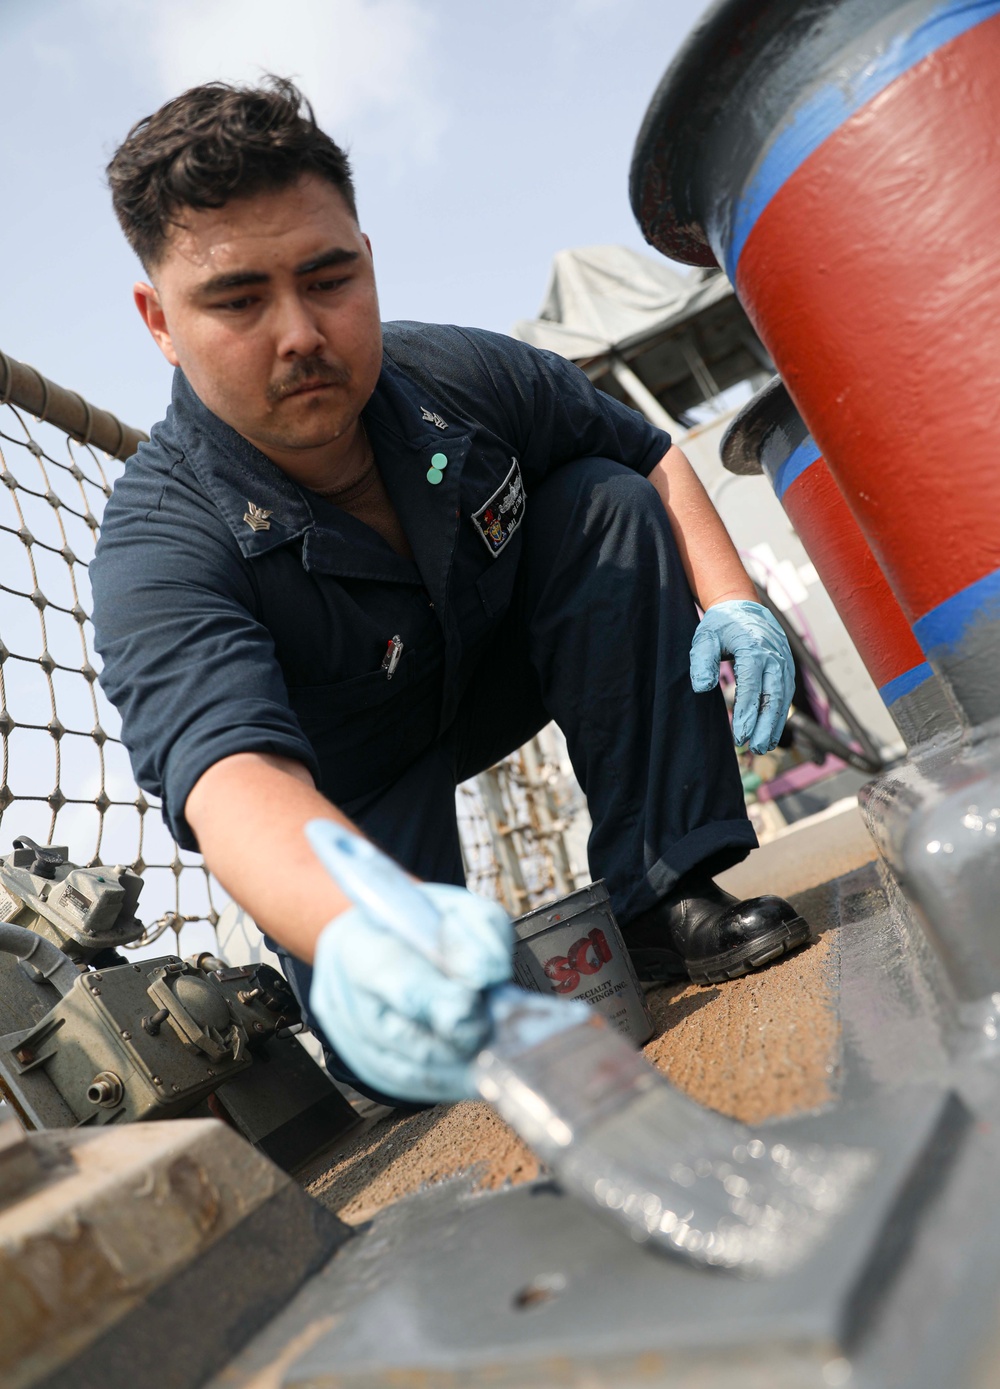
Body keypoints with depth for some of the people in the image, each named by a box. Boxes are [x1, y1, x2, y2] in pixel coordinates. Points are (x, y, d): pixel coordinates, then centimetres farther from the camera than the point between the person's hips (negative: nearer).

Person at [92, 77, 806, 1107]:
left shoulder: (461, 377, -19)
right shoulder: (158, 547, -33)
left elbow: (648, 455, -2)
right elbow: (232, 770, -50)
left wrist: (727, 595, -19)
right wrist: (359, 929, -71)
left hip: (487, 671, 4)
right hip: (332, 805, -4)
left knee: (606, 504, -17)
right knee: (402, 1062, -24)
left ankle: (664, 897, -16)